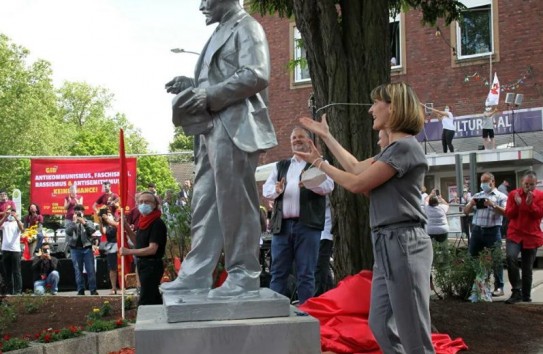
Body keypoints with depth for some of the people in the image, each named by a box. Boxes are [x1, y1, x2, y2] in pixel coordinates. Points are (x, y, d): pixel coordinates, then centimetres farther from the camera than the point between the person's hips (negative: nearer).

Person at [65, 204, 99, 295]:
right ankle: (80, 290, 6)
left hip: (87, 248, -1)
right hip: (75, 249, 1)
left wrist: (84, 223, -14)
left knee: (90, 270, -3)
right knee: (78, 270, 2)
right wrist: (74, 222, -12)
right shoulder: (71, 223, 11)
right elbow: (68, 232, -7)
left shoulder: (88, 222, 10)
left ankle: (93, 290, 0)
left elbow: (92, 230, -7)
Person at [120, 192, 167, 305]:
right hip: (144, 265, 10)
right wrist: (126, 226, 9)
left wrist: (128, 251, -20)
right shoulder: (144, 222, 11)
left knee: (145, 302, -10)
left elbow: (152, 249, -24)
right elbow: (137, 242, 21)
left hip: (152, 266, -10)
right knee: (155, 300, 18)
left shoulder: (157, 224, -18)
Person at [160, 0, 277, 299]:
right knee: (204, 203, 8)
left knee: (235, 203, -7)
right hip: (213, 130, 9)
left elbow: (256, 75, -16)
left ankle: (244, 276, -1)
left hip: (235, 128, -9)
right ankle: (196, 274, 12)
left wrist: (210, 96, -17)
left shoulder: (246, 27, -2)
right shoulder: (221, 33, 24)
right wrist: (192, 86, 11)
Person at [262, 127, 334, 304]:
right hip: (282, 225, 4)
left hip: (307, 225, -4)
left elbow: (328, 185, -9)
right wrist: (276, 190, -11)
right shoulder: (281, 166, 22)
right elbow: (266, 188, 13)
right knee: (278, 273, 4)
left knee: (306, 274, -2)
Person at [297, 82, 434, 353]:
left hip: (403, 244, -10)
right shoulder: (394, 148, 19)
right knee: (381, 326, 13)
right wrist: (326, 136, 28)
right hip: (388, 244, 10)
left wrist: (319, 163, 1)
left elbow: (357, 183, -12)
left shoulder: (405, 147, -13)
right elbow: (356, 167, 25)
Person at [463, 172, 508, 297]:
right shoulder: (477, 196, 17)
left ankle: (499, 287, 3)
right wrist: (471, 204, -6)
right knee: (472, 257, 5)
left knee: (495, 259, -2)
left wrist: (493, 205, -22)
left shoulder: (501, 196, 4)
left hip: (492, 230, -5)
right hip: (477, 230, 5)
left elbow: (506, 212, -9)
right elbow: (466, 211, 15)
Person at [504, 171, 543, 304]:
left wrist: (530, 203, -22)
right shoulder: (513, 194, 1)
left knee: (527, 268, 7)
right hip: (514, 233, 0)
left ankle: (526, 295, 22)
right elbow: (509, 215, -2)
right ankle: (516, 291, -19)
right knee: (510, 257, -27)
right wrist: (517, 204, -19)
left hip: (532, 236, 1)